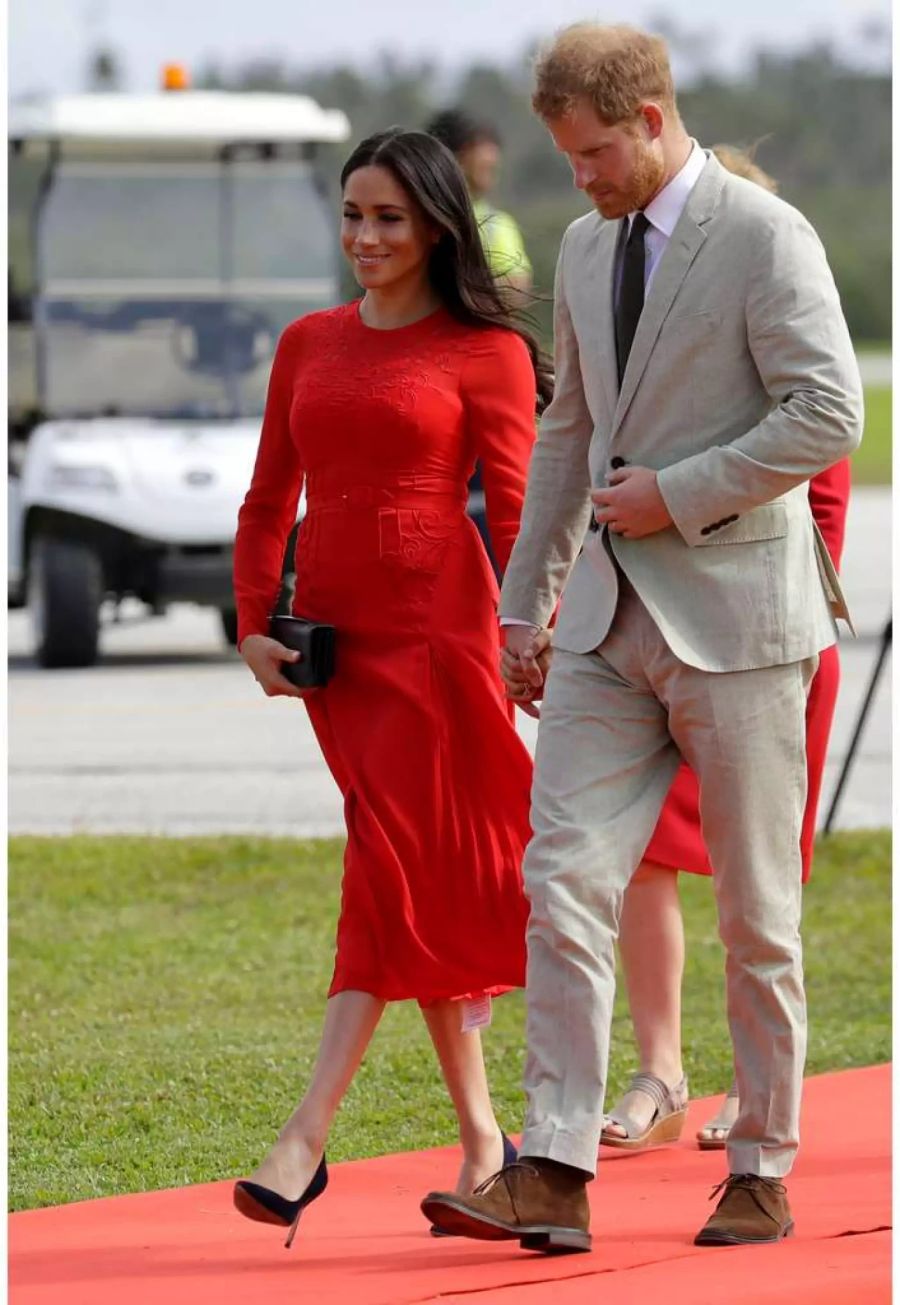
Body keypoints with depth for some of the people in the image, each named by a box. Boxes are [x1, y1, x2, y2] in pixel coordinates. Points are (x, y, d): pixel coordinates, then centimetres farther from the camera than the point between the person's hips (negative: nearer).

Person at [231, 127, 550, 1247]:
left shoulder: (488, 351, -2)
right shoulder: (309, 345, 13)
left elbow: (515, 512, -5)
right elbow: (269, 499, 15)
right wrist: (255, 626, 4)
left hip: (437, 630, -5)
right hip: (335, 636, 6)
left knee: (396, 877, -10)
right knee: (421, 891, 9)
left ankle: (305, 1143, -16)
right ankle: (481, 1137, 15)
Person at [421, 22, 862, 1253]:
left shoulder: (764, 236, -9)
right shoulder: (587, 246, 14)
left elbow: (830, 412, -15)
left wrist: (681, 494, -15)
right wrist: (524, 599, 22)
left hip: (734, 611, -6)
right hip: (612, 620, 6)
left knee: (755, 909, 2)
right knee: (565, 881, -6)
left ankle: (763, 1173, 12)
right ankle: (554, 1174, -8)